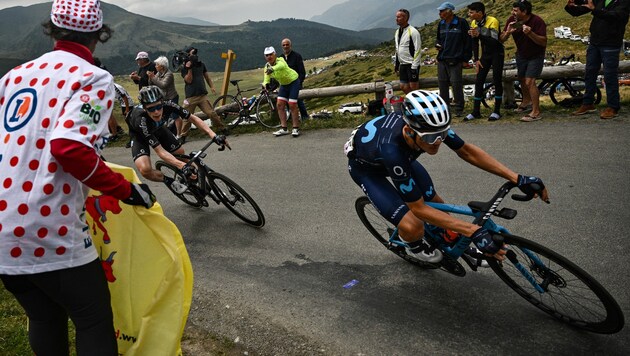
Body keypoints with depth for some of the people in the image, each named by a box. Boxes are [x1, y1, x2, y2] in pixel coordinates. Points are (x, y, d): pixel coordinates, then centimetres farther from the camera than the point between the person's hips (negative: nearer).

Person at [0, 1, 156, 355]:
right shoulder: (94, 78, -8)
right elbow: (69, 146, -24)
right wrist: (126, 189, -14)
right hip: (50, 235, -7)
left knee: (45, 321, 23)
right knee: (95, 323, 8)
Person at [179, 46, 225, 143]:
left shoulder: (201, 64, 13)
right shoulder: (184, 68, 0)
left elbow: (207, 76, 21)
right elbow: (189, 80, -10)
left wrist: (212, 86, 9)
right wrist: (189, 69, -17)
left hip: (202, 95, 3)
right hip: (191, 97, -2)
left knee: (211, 113, -7)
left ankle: (221, 129, 5)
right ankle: (182, 136, 12)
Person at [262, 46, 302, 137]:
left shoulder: (280, 60, -30)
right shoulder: (267, 66, -9)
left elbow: (281, 65, -55)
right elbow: (266, 79, -12)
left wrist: (273, 69, -77)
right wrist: (265, 84, -38)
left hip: (293, 82, -7)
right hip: (283, 84, 7)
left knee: (292, 105, -12)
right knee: (280, 105, -2)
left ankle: (296, 128, -1)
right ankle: (284, 128, 4)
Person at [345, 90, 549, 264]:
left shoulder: (427, 123, -30)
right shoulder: (392, 150, -45)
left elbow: (466, 151, -14)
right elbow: (419, 209, -36)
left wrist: (517, 179, -21)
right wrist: (475, 232, -39)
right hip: (365, 166, -5)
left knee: (436, 204, 2)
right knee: (412, 227, -21)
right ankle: (414, 247, 15)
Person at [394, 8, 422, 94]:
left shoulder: (413, 32, -13)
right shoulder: (397, 32, 13)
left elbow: (418, 50, -16)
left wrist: (414, 67, -19)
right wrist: (396, 64, 19)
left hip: (412, 64, -8)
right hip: (402, 65, 8)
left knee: (413, 87, -6)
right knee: (403, 87, 8)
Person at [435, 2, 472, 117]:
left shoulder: (461, 23, -4)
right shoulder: (441, 24, 15)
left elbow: (468, 41, -4)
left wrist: (466, 59, -7)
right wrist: (437, 44, 6)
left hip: (455, 60, -6)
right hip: (442, 60, 6)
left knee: (456, 84, -7)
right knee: (442, 84, 7)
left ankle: (458, 109, 2)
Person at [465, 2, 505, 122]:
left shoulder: (493, 22, -22)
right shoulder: (474, 23, -3)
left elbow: (494, 42, -30)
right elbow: (475, 43, 4)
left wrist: (479, 35, -40)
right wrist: (476, 59, -3)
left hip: (497, 54, -6)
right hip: (485, 54, 6)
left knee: (497, 81, -6)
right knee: (479, 81, 1)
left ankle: (497, 111, 2)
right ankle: (476, 111, 6)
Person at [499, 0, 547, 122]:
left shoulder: (537, 21, -25)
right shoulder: (512, 20, -12)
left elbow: (544, 42, -25)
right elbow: (501, 39, -10)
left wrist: (530, 33, -41)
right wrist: (508, 32, -32)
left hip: (536, 56, -6)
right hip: (521, 54, 6)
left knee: (529, 81, -18)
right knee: (522, 79, 21)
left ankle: (536, 112, -12)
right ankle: (526, 100, 50)